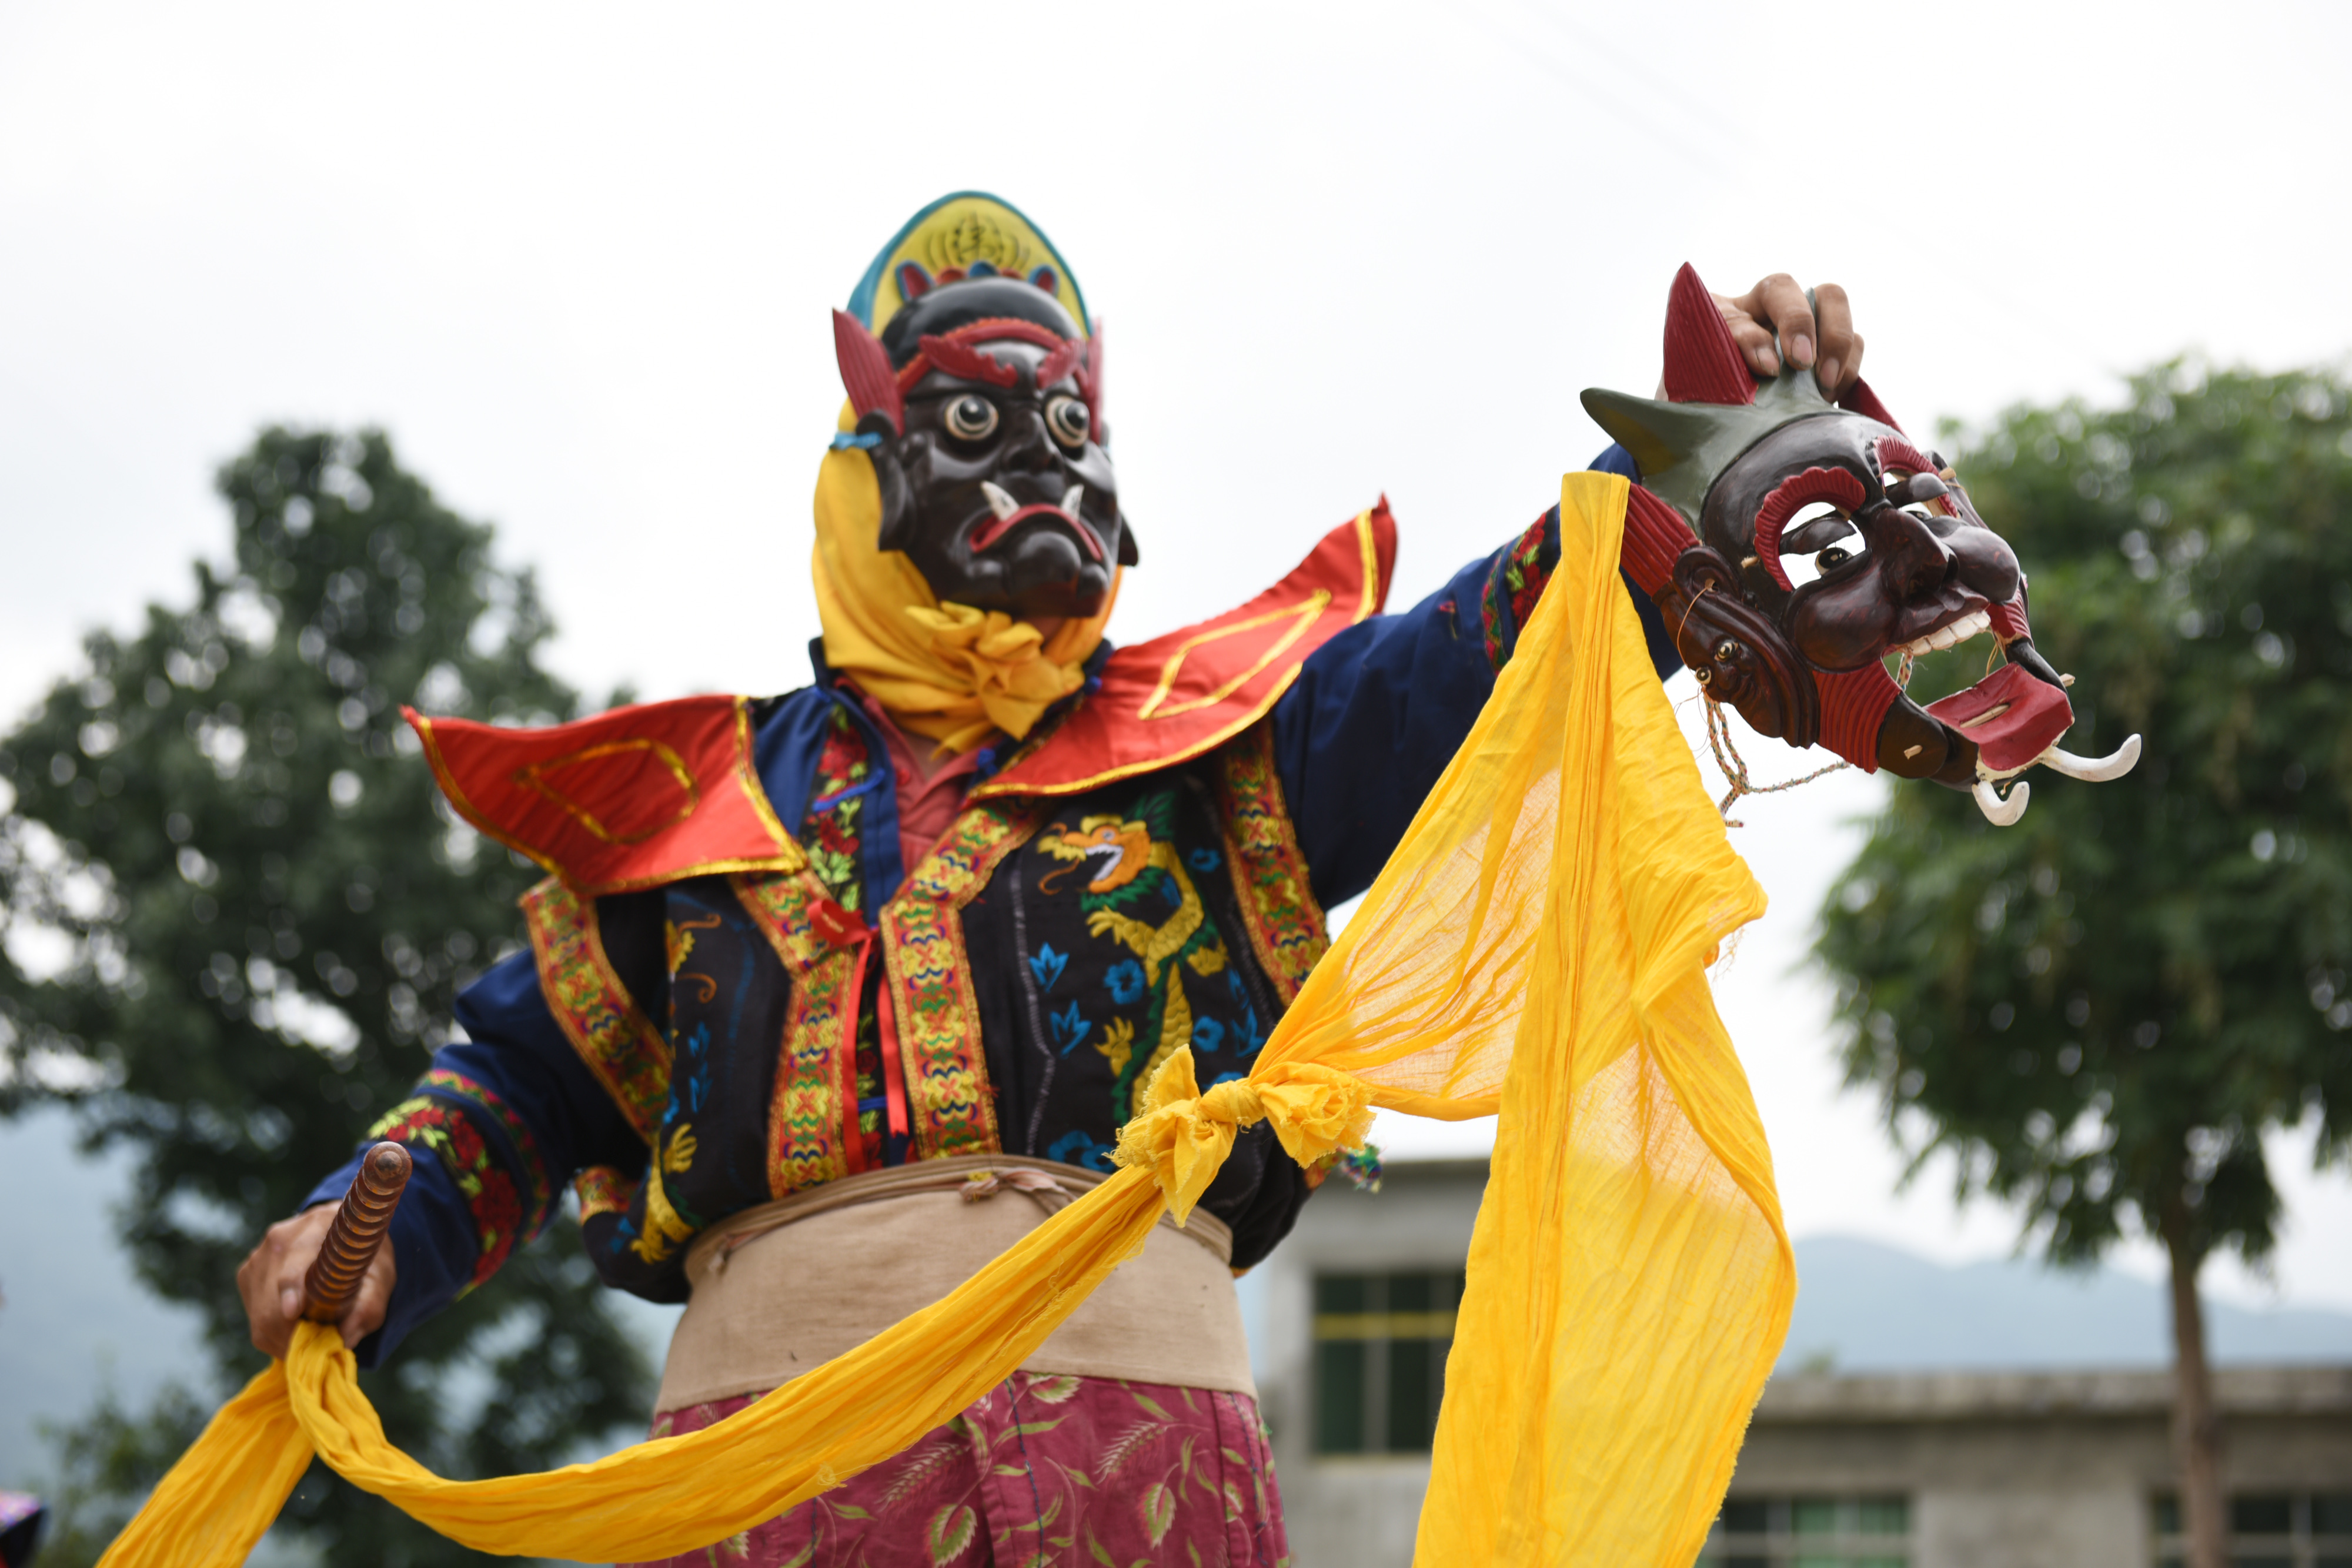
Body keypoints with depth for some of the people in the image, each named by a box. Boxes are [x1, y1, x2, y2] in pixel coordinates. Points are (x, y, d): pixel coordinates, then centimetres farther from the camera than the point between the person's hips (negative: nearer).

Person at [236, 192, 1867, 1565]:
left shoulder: (1215, 738, 21)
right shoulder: (709, 796, 24)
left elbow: (1511, 650, 10)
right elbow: (525, 1070, 28)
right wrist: (374, 1230, 9)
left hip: (1138, 1397, 0)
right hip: (771, 1401, 1)